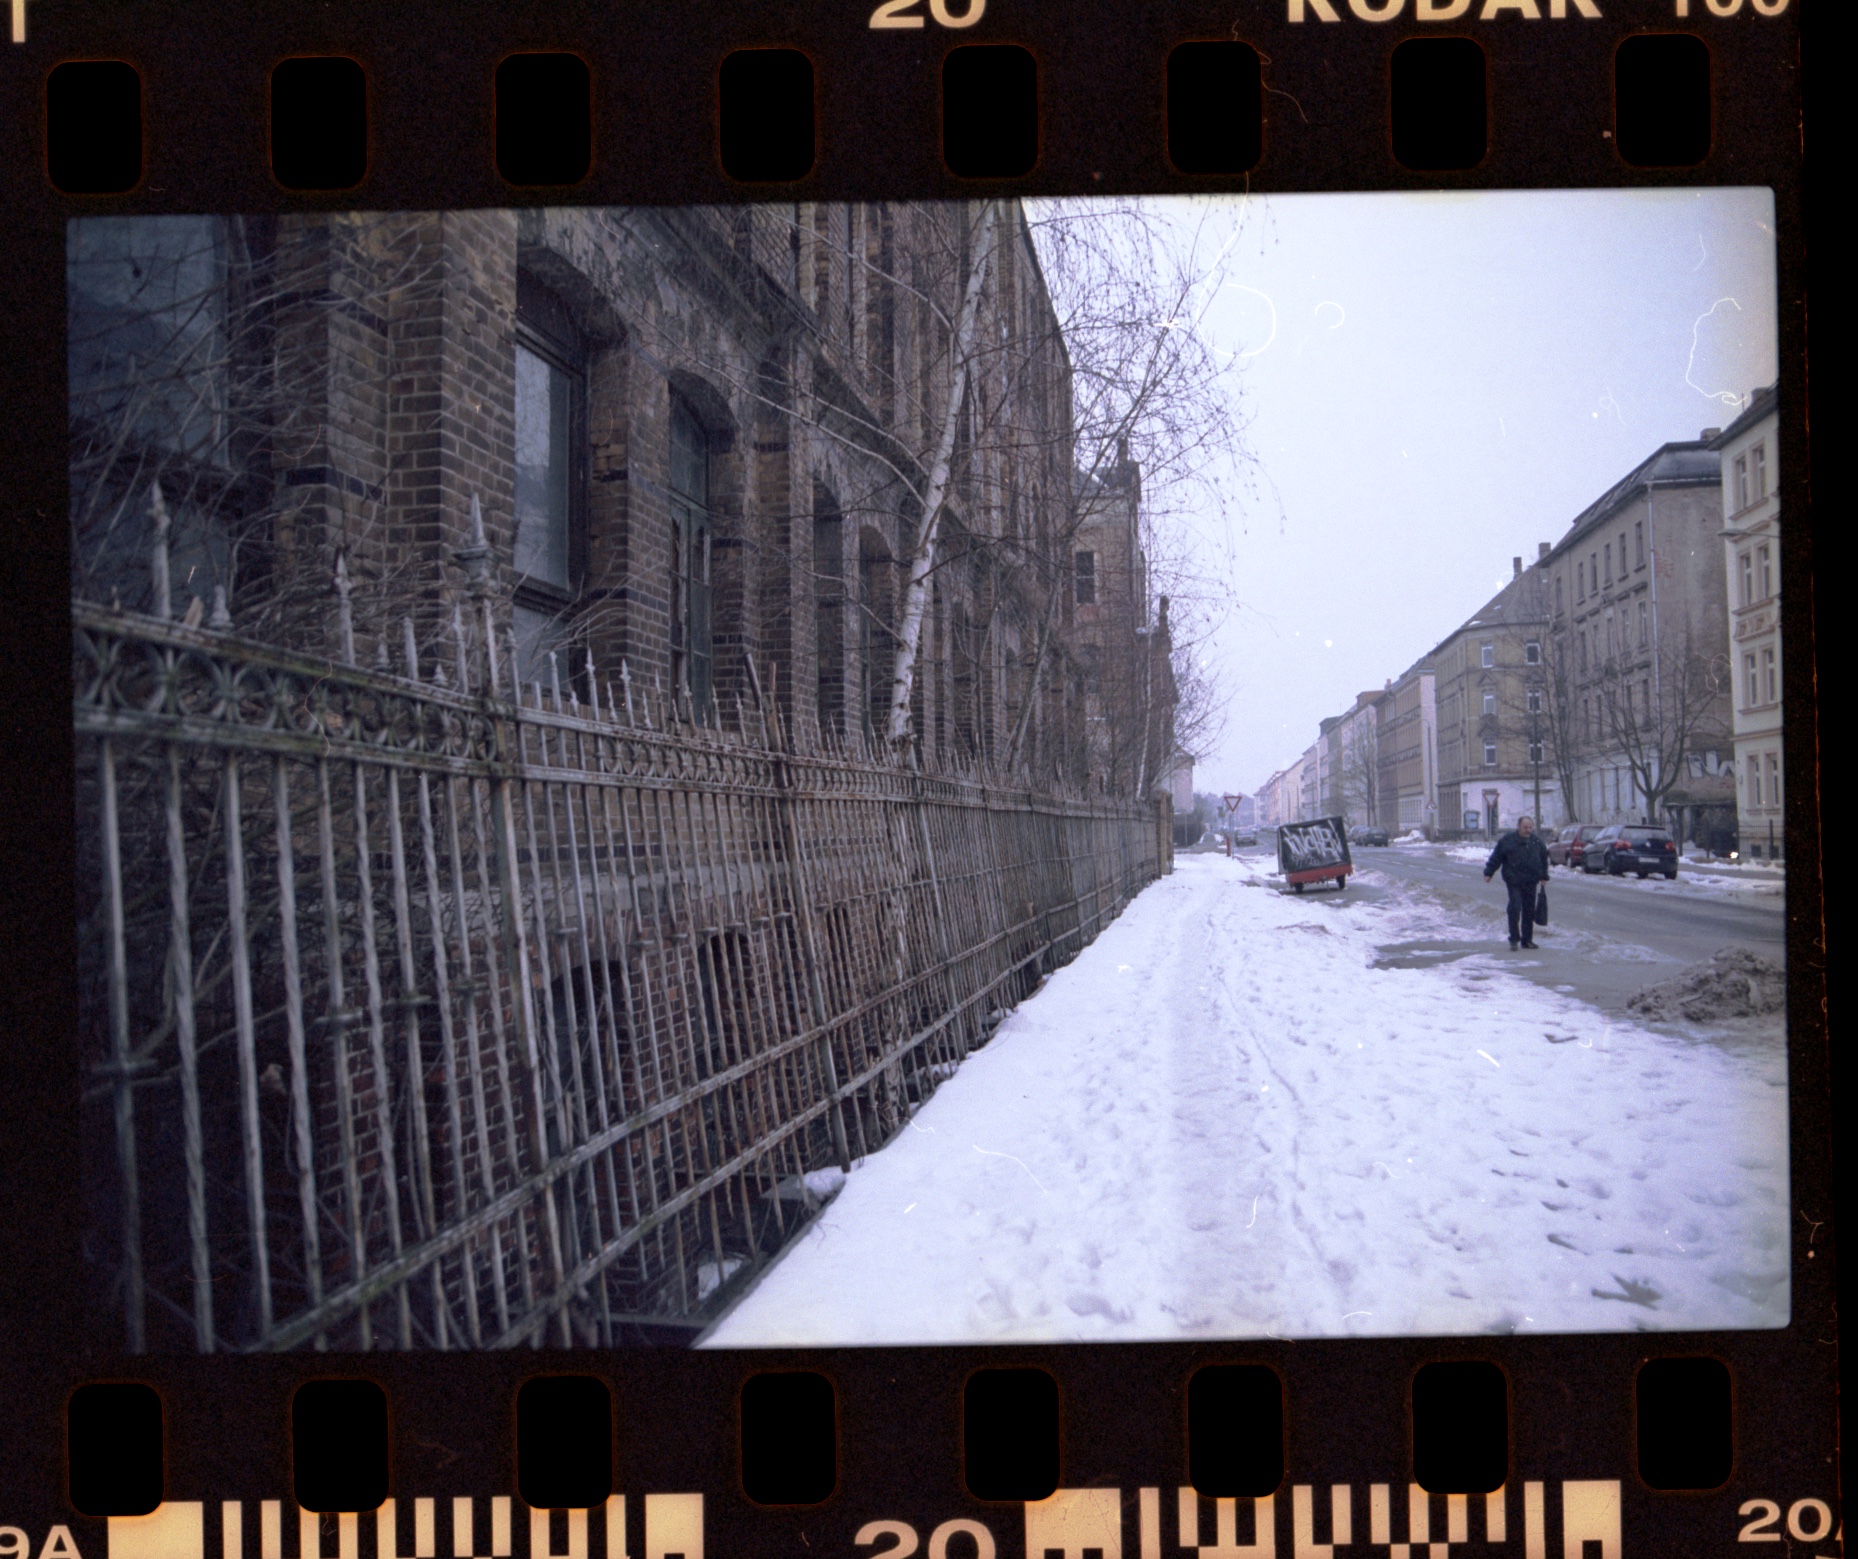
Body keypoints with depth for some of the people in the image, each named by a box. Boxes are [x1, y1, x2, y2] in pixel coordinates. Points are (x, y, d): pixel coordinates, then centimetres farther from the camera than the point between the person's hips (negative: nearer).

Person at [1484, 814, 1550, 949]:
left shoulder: (1537, 842, 9)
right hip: (1514, 881, -4)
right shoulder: (1507, 840, -2)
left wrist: (1543, 876, 18)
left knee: (1529, 910, 7)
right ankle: (1514, 938, -5)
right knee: (1515, 908, -11)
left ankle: (1527, 940, 15)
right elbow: (1496, 857, 1)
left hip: (1531, 882, 4)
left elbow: (1544, 860, 20)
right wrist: (1488, 872, -1)